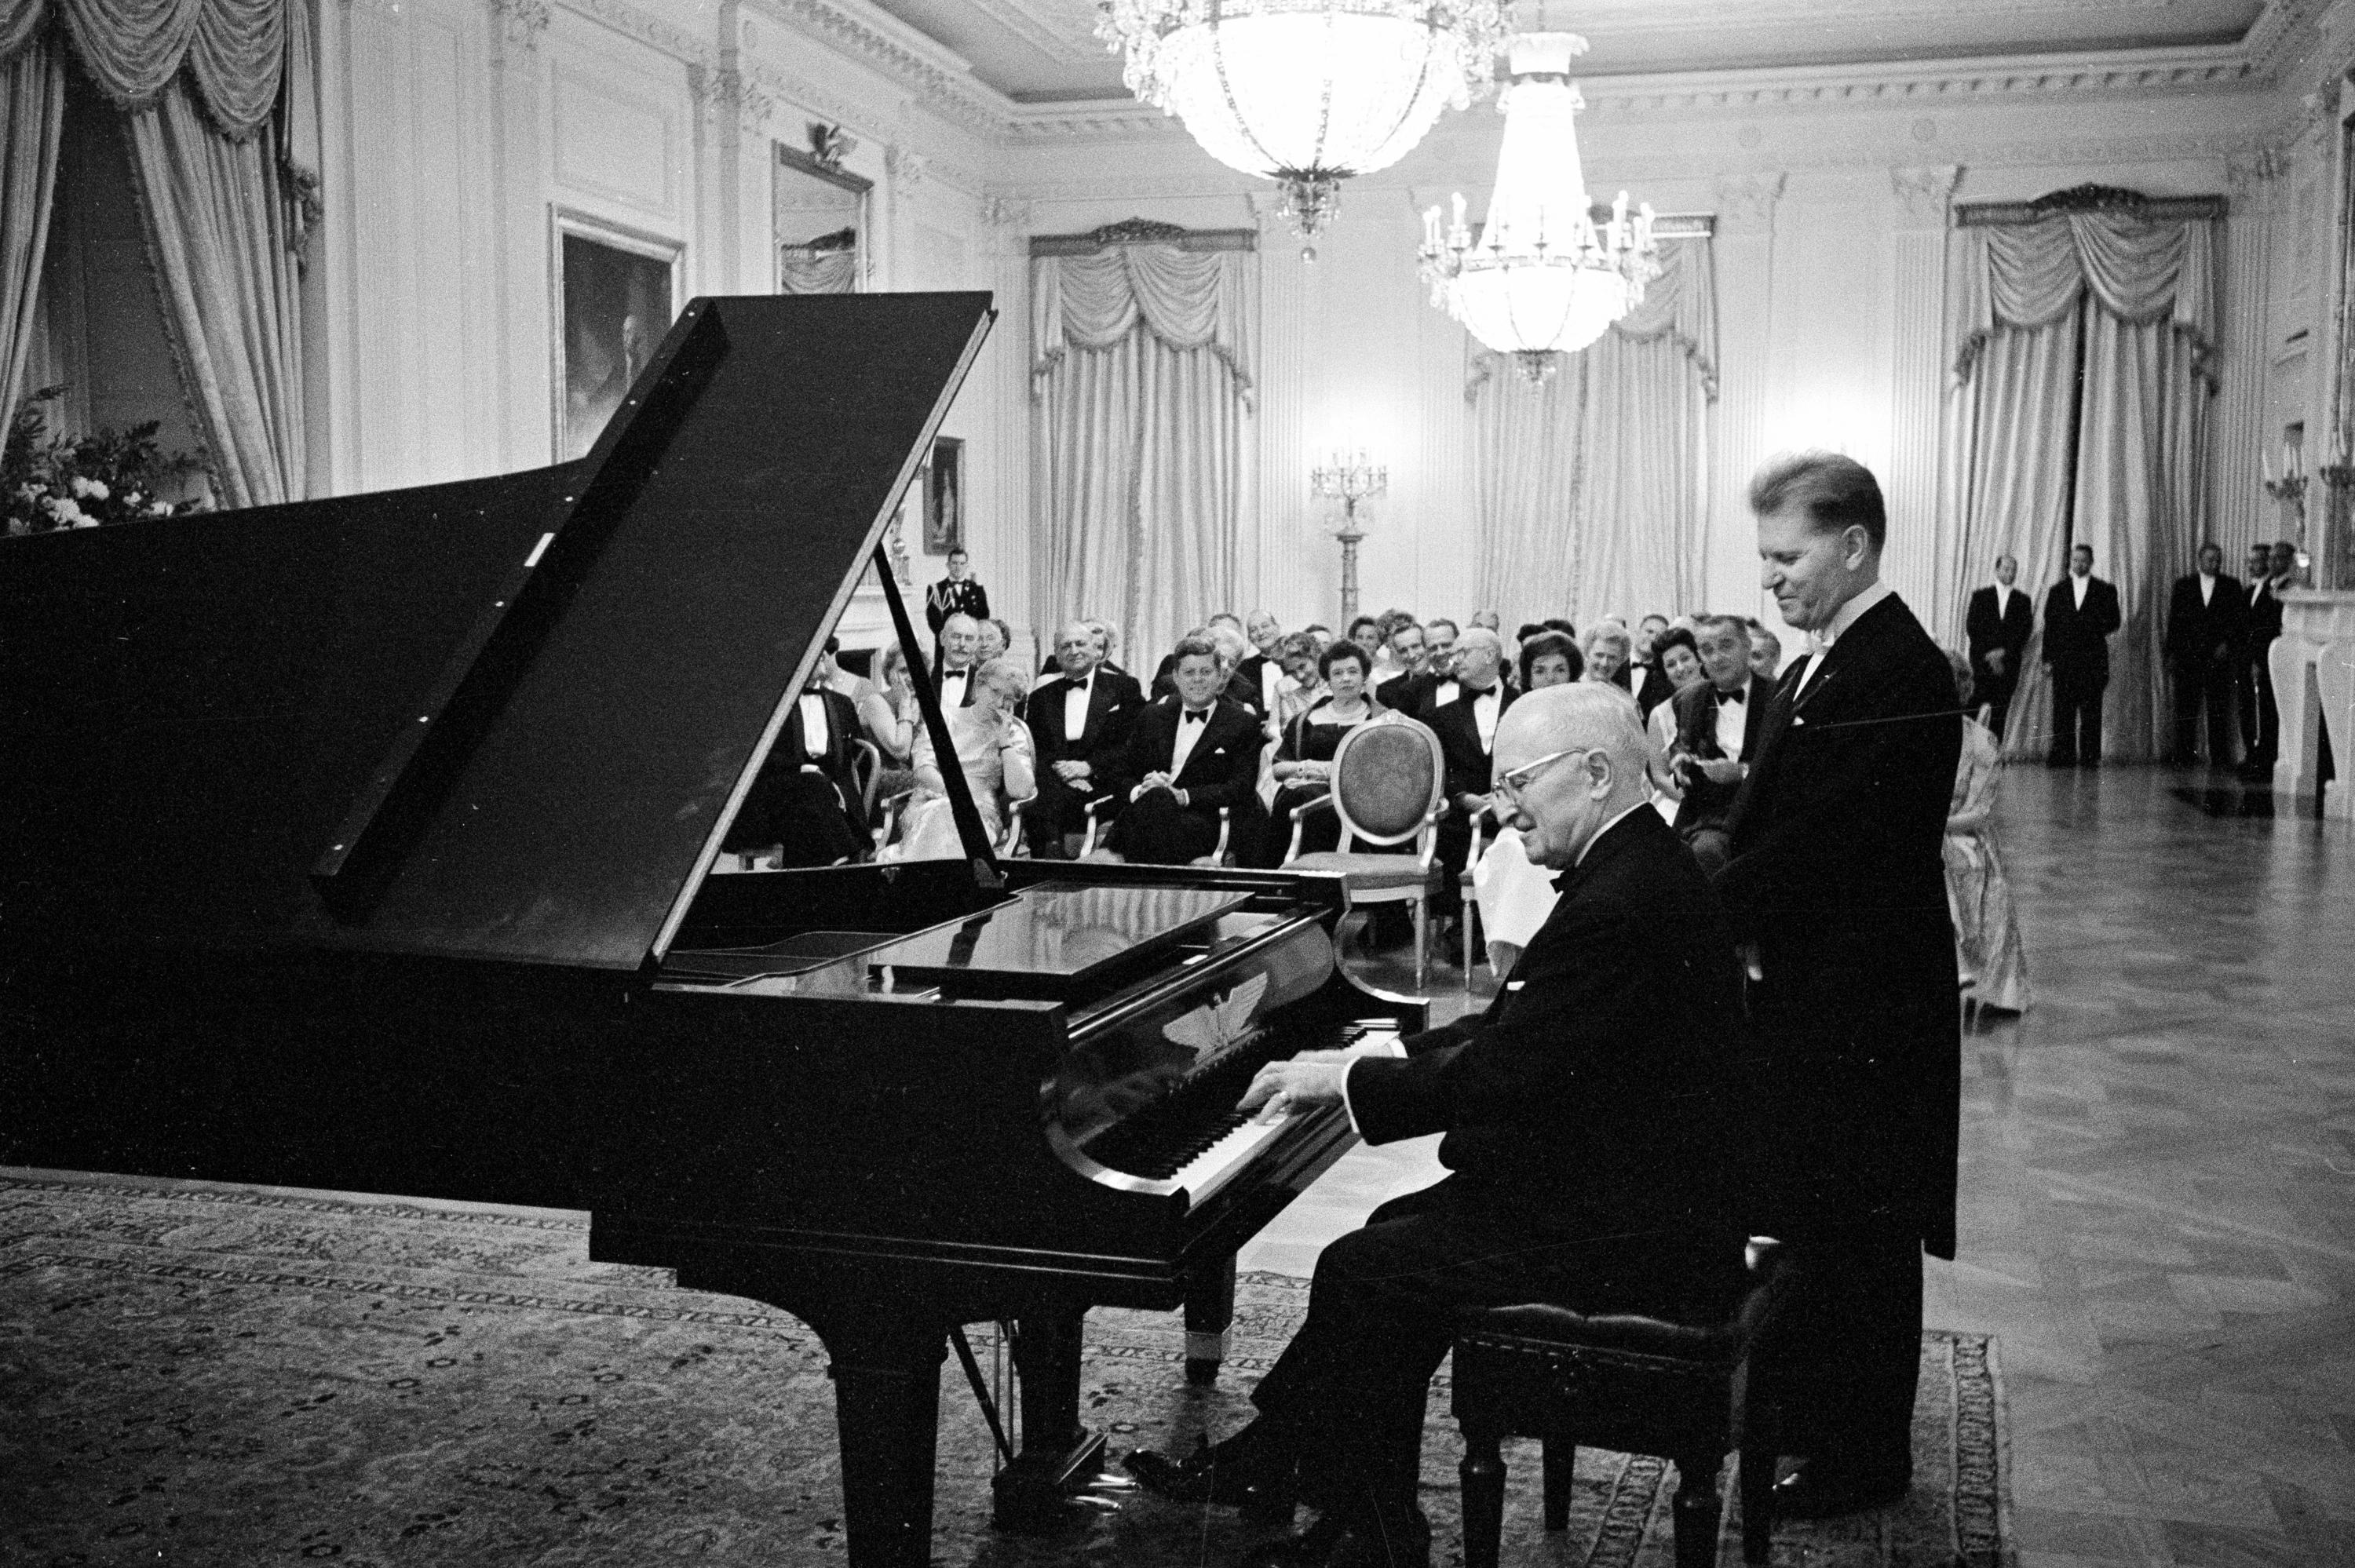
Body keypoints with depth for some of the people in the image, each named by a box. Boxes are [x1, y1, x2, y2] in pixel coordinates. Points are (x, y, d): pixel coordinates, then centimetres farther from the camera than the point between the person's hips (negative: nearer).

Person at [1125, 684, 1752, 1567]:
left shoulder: (1625, 901, -24)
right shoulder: (1632, 870, 10)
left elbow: (1501, 1073, -26)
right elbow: (1509, 1030, 13)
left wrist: (1345, 1081, -13)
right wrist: (1362, 1063, 6)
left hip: (1628, 1233, -11)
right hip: (1627, 1187, 11)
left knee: (1360, 1273, -8)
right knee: (1393, 1237, 13)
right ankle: (1266, 1463, 18)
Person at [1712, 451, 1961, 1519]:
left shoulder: (1898, 675, -21)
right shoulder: (1825, 665, 10)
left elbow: (1817, 844, -25)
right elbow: (1773, 821, 10)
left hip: (1861, 1009, -9)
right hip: (1807, 991, 9)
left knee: (1858, 1236, 5)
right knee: (1803, 1215, 21)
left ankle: (1862, 1459, 21)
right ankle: (1801, 1402, 38)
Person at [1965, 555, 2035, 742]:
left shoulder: (2023, 600, 10)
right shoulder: (1980, 596, 8)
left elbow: (2025, 631, 4)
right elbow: (1971, 628, 2)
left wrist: (2004, 652, -7)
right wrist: (1988, 653, -7)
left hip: (2009, 662, 1)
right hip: (1982, 659, -1)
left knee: (2001, 709, -2)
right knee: (1980, 697, -11)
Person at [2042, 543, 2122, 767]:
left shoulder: (2105, 590, 9)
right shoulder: (2058, 590, 13)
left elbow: (2114, 621, 7)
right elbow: (2049, 626, 9)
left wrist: (2097, 629, -12)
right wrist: (2048, 658, 3)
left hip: (2093, 658, -1)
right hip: (2064, 659, 1)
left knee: (2091, 711, -2)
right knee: (2062, 711, -3)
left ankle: (2090, 756, 1)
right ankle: (2063, 755, -2)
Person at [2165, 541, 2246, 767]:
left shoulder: (2232, 586, 8)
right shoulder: (2183, 585, 9)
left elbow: (2241, 621, 6)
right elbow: (2174, 621, 7)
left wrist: (2228, 643, -8)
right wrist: (2172, 653, 0)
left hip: (2219, 657, 0)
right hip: (2188, 658, 0)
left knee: (2219, 712, -1)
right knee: (2186, 712, 0)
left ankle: (2220, 759, 2)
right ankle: (2184, 757, 3)